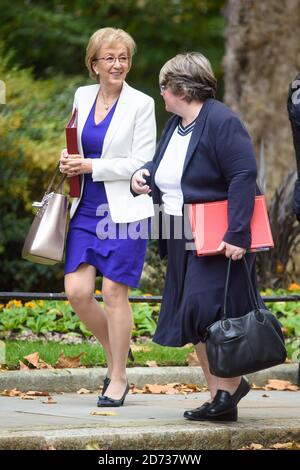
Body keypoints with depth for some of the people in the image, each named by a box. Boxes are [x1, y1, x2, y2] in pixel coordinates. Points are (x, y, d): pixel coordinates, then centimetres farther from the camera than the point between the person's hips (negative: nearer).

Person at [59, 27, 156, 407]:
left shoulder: (141, 104, -6)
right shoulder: (82, 97, 9)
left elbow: (140, 163, -10)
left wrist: (91, 166, -16)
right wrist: (68, 161, 1)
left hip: (125, 212, -5)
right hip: (87, 211, 5)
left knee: (114, 293, -3)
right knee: (77, 292, -3)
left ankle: (118, 379, 9)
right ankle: (114, 355, 22)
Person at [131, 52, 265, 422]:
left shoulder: (221, 123, -16)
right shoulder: (174, 126, 13)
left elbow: (243, 178, -22)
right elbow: (160, 165, 28)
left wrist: (237, 235, -27)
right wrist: (142, 176, 4)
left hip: (217, 240, -9)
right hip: (183, 240, 9)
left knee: (203, 311, -18)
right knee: (195, 321, 8)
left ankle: (231, 382, -2)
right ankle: (220, 399, 15)